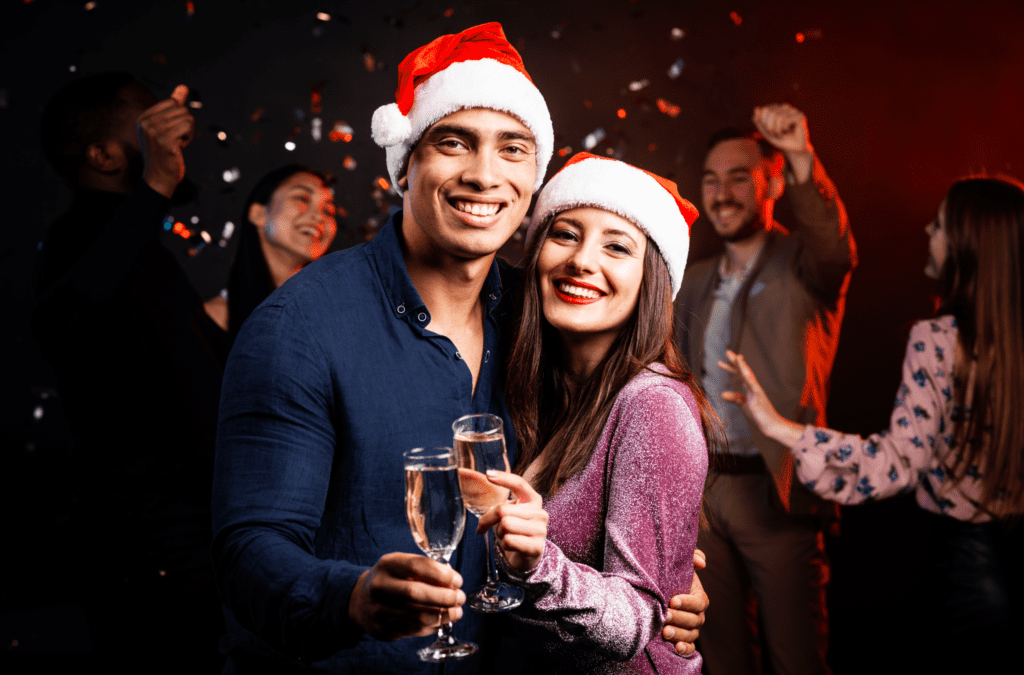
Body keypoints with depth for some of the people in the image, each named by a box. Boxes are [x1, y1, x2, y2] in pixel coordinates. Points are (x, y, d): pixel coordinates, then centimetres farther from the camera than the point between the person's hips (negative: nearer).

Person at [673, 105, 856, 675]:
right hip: (703, 492, 5)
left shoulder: (805, 264, -3)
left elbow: (834, 244, -28)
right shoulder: (697, 283, 13)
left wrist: (803, 160, -42)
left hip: (777, 493, -5)